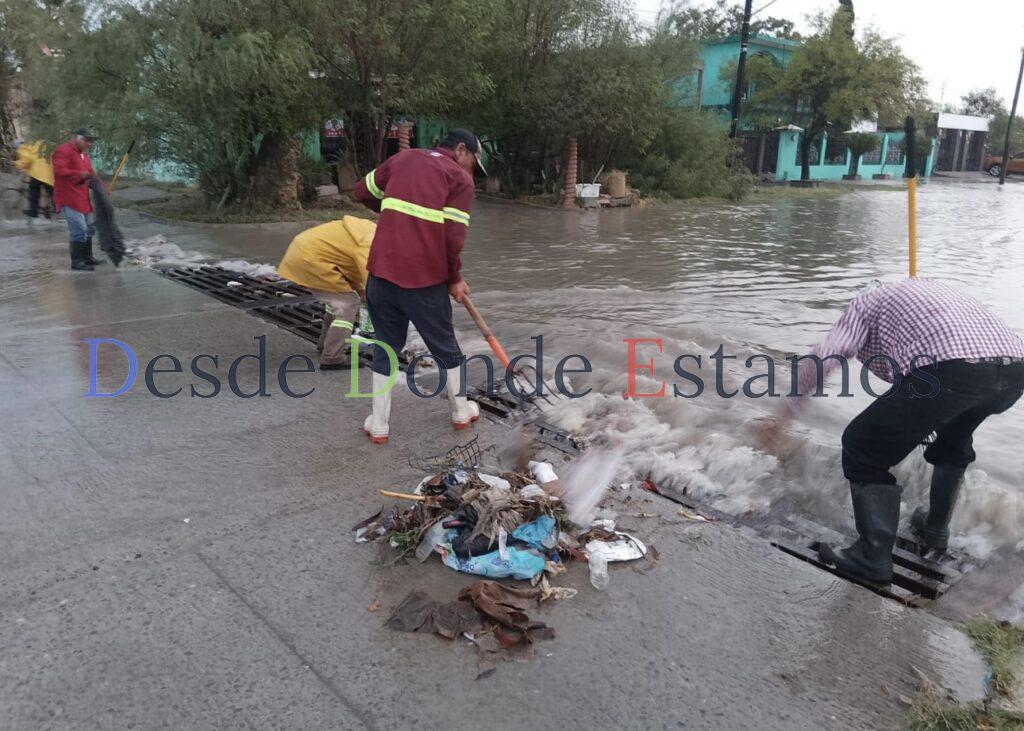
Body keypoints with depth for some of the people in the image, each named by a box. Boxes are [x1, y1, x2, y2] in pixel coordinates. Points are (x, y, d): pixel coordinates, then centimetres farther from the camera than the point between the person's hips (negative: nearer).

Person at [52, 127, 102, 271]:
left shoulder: (84, 154, 19)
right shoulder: (64, 151, -13)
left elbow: (89, 174, 26)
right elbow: (59, 171, -26)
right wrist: (80, 175, -34)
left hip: (82, 198, 10)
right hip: (68, 198, -10)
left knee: (90, 228, 17)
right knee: (79, 230, -15)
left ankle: (87, 257, 30)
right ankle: (76, 262, -8)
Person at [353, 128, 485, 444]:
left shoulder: (402, 158, 14)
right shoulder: (460, 177, 0)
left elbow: (363, 191, 23)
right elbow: (453, 237, -9)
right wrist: (455, 278, 4)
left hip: (382, 272, 4)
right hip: (425, 279, -4)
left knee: (386, 346, 17)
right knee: (445, 346, 16)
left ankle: (378, 425, 20)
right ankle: (461, 412, 33)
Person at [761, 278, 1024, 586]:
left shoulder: (866, 301, 23)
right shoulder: (930, 288, 41)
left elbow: (821, 359, 4)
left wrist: (784, 415, 12)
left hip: (950, 368, -7)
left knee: (863, 449, 10)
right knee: (953, 436, 37)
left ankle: (873, 557, 12)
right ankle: (936, 529, 47)